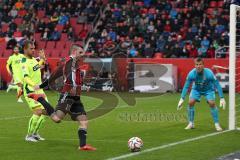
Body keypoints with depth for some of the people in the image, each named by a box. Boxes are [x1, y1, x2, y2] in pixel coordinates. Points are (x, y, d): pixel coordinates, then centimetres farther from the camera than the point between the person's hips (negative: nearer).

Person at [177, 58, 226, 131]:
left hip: (208, 89, -2)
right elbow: (186, 86, -18)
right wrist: (182, 99, -22)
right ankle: (191, 123, 1)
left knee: (212, 103, -21)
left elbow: (217, 85, -27)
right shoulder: (191, 74, -29)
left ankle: (217, 124, -7)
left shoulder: (209, 73, -35)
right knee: (190, 102, -16)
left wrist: (222, 98, -31)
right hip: (196, 89, 2)